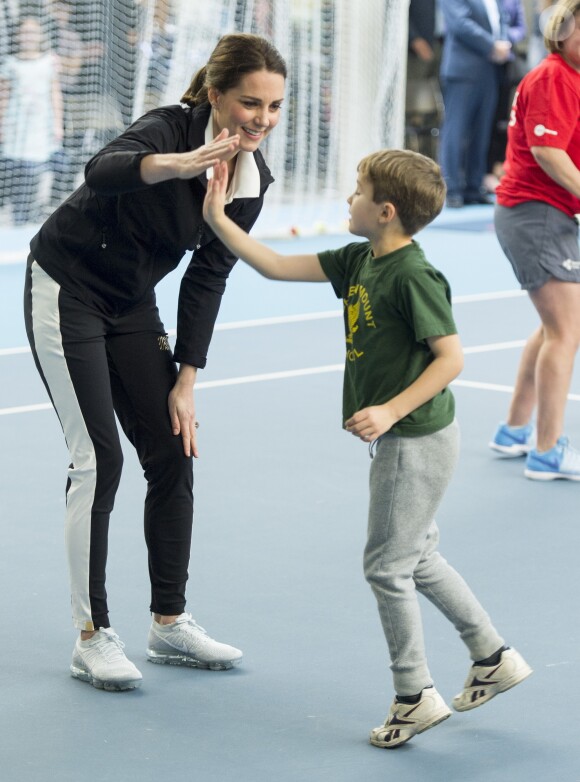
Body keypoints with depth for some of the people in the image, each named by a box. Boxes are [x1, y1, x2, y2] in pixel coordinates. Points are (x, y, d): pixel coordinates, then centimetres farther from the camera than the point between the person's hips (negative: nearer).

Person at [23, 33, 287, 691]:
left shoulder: (252, 180, -7)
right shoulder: (168, 129, -27)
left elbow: (207, 279, -1)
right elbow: (102, 171, -50)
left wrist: (185, 382, -4)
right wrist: (179, 164, -69)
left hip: (132, 305, 7)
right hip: (66, 291, -7)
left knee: (172, 456, 3)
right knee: (98, 459, -10)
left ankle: (170, 623, 17)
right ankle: (91, 638, 0)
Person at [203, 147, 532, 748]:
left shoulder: (413, 276, -21)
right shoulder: (358, 262, 5)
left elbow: (450, 358, -22)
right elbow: (277, 267, 8)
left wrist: (392, 411, -26)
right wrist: (218, 219, 4)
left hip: (416, 440, -9)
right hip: (402, 442, 9)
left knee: (386, 565, -1)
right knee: (416, 560, 19)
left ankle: (416, 696, 11)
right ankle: (494, 658, 30)